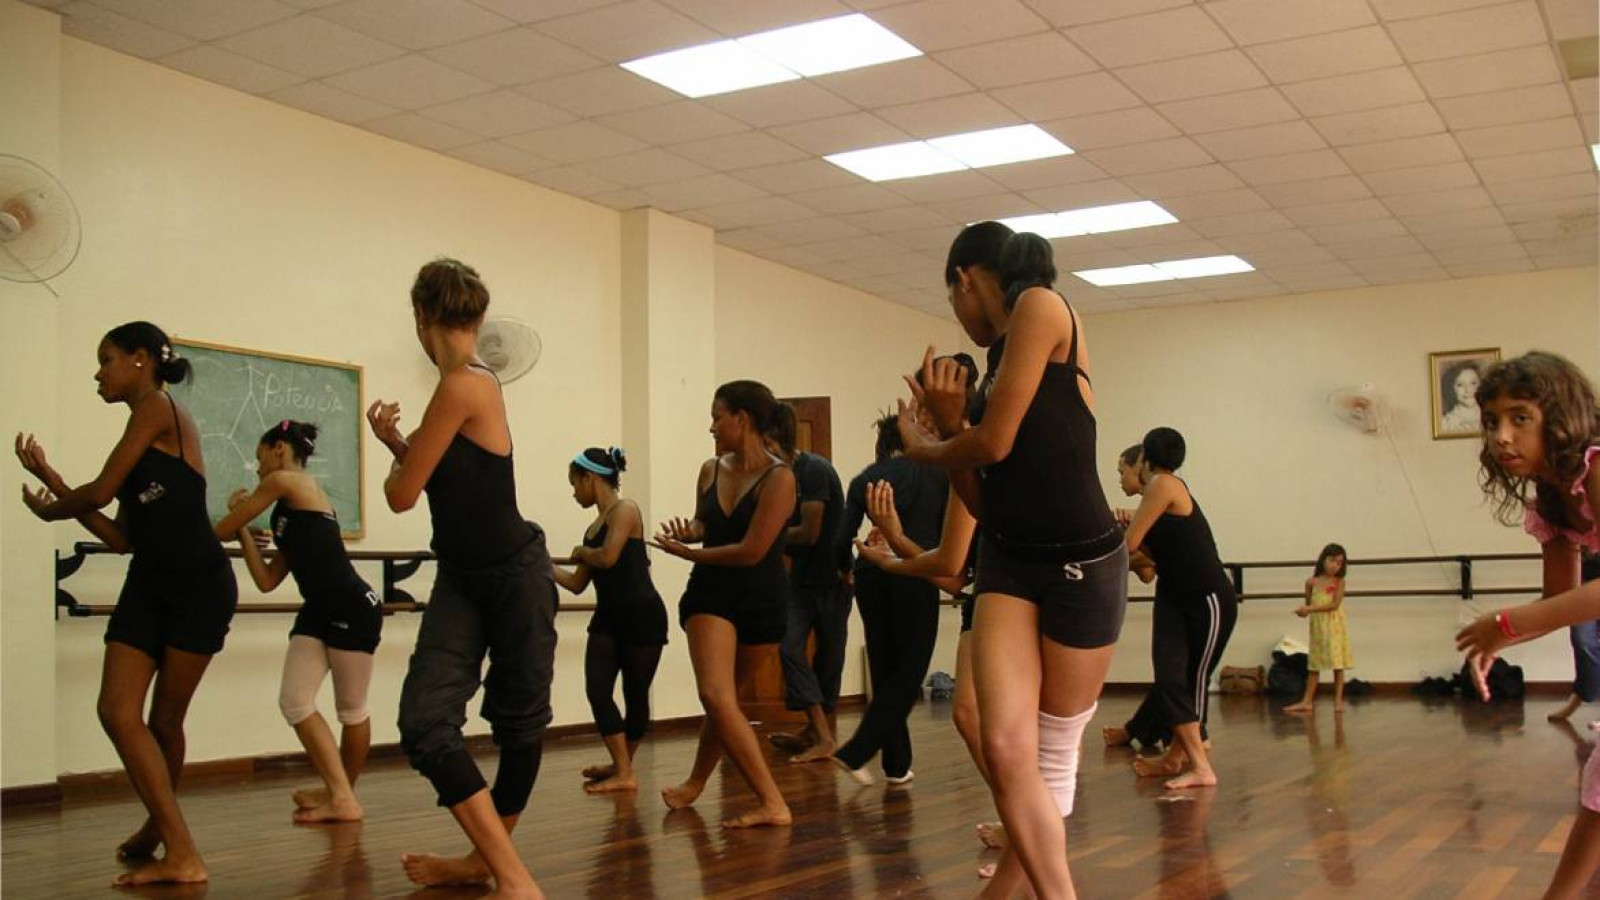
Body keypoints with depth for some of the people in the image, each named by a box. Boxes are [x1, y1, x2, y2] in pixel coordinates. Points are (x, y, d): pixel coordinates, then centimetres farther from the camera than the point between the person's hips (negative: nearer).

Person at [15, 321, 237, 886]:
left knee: (165, 720, 1)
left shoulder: (158, 408, -5)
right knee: (117, 711, 1)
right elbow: (121, 538, 14)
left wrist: (51, 510, 13)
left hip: (201, 585, -8)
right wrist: (49, 479, 17)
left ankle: (159, 833, 16)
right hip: (148, 585, 8)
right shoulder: (146, 428, 18)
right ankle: (178, 852, 12)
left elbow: (100, 491, -8)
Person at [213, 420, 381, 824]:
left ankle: (345, 795, 15)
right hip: (317, 610, 9)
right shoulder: (291, 512, 20)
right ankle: (339, 795, 8)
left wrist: (235, 517, 22)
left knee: (351, 708, 5)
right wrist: (244, 528, 20)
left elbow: (221, 532, 0)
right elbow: (267, 581, 17)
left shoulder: (285, 481, -5)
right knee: (294, 703, 0)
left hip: (353, 609, -9)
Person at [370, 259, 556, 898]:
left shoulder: (464, 387, -20)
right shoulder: (469, 384, 7)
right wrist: (394, 439, 16)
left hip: (516, 576, -8)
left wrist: (397, 455, 5)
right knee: (425, 722, -5)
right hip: (460, 580, 8)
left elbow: (402, 495, -15)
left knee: (519, 722, 7)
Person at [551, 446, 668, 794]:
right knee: (597, 692, -7)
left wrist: (580, 552, -1)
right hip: (607, 618, 7)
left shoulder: (626, 510, -8)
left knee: (636, 696, 4)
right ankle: (621, 770, 3)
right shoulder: (594, 527, 14)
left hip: (642, 617, -7)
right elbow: (577, 584, 16)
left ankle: (624, 767, 17)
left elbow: (608, 557, -21)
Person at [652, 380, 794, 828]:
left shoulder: (778, 478, -15)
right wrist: (687, 532, -5)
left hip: (760, 601, -4)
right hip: (711, 593, 4)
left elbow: (751, 551, -20)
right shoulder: (711, 470, 2)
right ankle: (771, 802, 2)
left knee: (723, 697, 7)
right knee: (716, 696, -8)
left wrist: (685, 552, -11)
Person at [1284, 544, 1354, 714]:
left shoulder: (1339, 582, -4)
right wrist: (1304, 611, -13)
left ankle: (1338, 700, 8)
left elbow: (1335, 604, -15)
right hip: (1317, 625, 3)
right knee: (1314, 664, 7)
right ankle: (1307, 701, 10)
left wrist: (1311, 609, -20)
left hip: (1334, 625, -3)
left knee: (1338, 663, 1)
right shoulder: (1312, 582, 4)